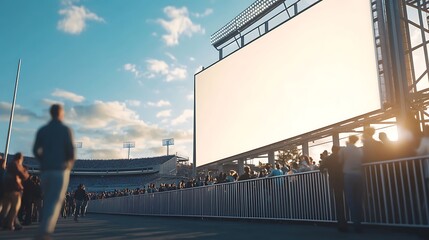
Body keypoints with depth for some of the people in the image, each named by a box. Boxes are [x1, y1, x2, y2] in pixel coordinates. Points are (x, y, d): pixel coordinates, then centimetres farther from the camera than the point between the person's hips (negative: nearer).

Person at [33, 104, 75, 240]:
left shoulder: (42, 130, 9)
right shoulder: (65, 129, -3)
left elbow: (36, 150, 4)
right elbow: (70, 150, -9)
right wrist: (71, 162, 10)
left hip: (45, 170, 5)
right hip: (60, 169, -5)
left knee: (48, 200, 16)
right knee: (55, 202, -7)